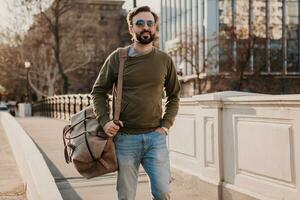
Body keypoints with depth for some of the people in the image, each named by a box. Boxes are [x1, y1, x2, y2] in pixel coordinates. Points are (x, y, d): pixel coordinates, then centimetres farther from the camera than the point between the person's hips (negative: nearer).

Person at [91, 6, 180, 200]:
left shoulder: (165, 60, 5)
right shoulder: (117, 58, 1)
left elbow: (174, 96, 14)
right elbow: (98, 91, 7)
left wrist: (166, 124, 2)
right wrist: (104, 121, -7)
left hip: (155, 137, 1)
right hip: (125, 137, -1)